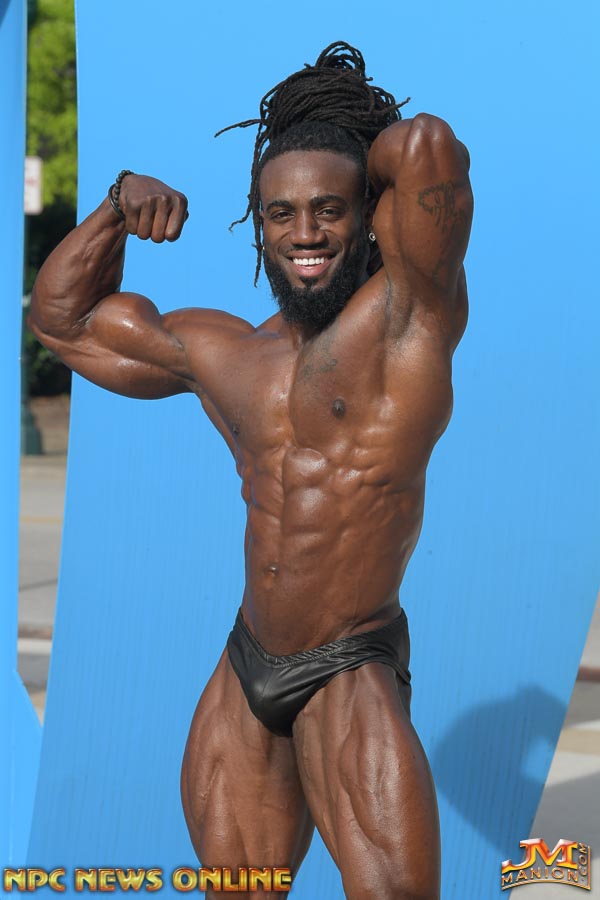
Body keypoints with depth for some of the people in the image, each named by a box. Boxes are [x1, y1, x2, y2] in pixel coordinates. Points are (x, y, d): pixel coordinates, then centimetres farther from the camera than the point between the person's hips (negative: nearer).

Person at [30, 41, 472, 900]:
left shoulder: (408, 309, -9)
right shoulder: (218, 353, 10)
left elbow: (428, 148, -26)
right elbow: (62, 318, 23)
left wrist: (379, 164, -2)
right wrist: (118, 205, 9)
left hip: (352, 673, -6)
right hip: (246, 669, 6)